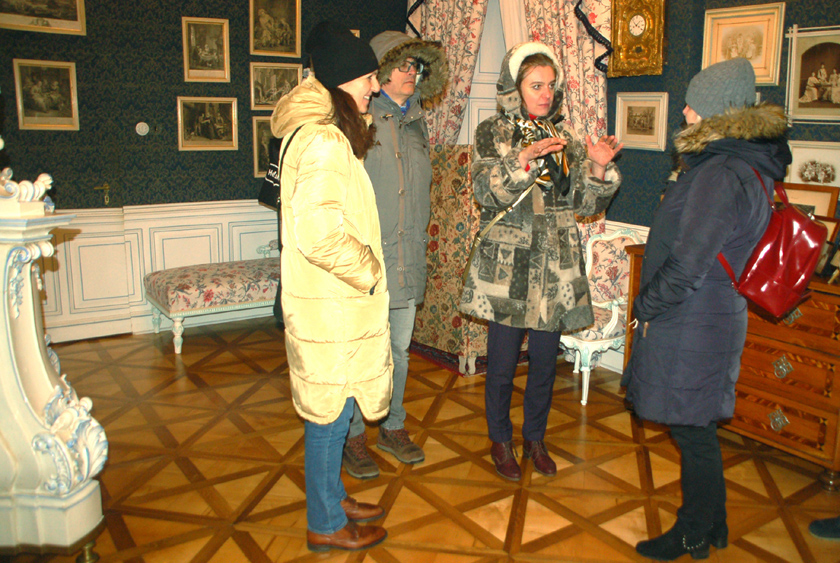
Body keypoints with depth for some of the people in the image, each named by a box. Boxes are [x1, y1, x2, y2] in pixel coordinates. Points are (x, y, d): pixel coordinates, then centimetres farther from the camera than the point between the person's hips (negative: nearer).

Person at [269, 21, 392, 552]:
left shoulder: (319, 130, 12)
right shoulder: (323, 141, -22)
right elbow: (319, 233, -31)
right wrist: (367, 273, -17)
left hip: (333, 302, 10)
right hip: (332, 307, -10)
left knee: (330, 410, 21)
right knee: (330, 412, 5)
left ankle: (332, 498, 39)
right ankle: (327, 525, 23)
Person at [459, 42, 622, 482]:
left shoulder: (566, 139, 10)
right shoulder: (492, 133, -1)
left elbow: (587, 204, 6)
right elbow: (485, 192, -16)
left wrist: (598, 170, -12)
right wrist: (524, 159, -29)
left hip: (556, 268, 4)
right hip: (507, 267, -3)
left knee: (545, 360, 11)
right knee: (502, 362, 4)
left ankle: (535, 437, 32)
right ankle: (501, 440, 27)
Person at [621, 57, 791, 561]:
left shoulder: (719, 175, -22)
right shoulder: (751, 167, 9)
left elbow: (687, 265, -24)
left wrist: (646, 306, -9)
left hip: (692, 327, -9)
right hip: (716, 316, 9)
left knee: (693, 432, 7)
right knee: (698, 430, 20)